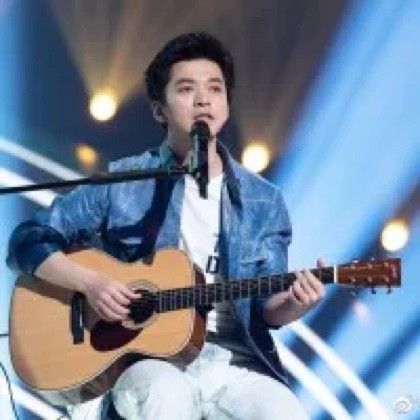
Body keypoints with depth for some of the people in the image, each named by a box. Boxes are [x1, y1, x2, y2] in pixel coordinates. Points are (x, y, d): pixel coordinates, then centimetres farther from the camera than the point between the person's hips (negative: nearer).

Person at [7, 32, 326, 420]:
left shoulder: (263, 200, 9)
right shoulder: (121, 183, 3)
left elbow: (266, 308, 10)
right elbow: (28, 241, 3)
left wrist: (294, 304, -14)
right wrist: (91, 283, -13)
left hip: (234, 362, 2)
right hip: (146, 356, -2)